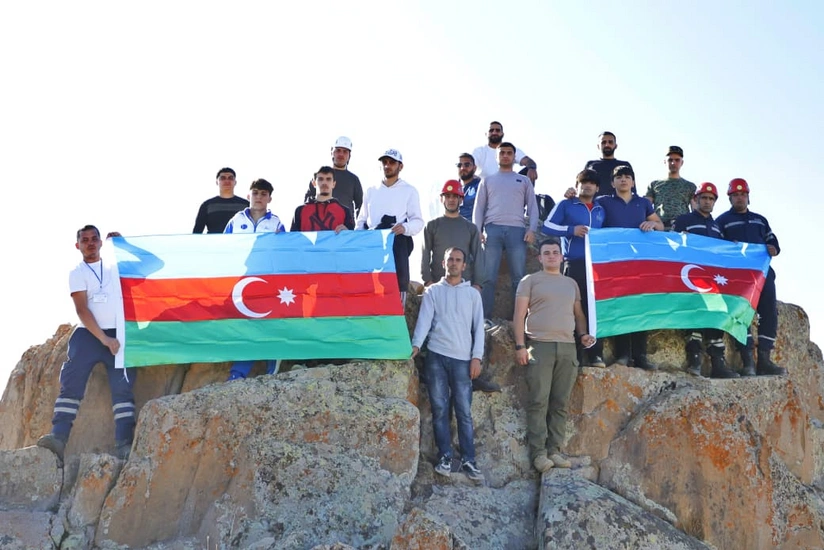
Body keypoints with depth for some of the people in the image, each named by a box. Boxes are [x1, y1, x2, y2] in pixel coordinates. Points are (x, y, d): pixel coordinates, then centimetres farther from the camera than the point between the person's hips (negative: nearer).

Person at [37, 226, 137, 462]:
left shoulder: (114, 267, 16)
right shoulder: (77, 273, 6)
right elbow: (82, 310, -4)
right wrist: (104, 339, -14)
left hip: (118, 335, 2)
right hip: (88, 335, -2)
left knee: (123, 388, -9)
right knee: (71, 385, -14)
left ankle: (124, 445, -15)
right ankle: (58, 437, -22)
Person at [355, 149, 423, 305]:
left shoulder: (409, 191, 10)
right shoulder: (371, 191, 22)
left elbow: (418, 221, 1)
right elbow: (361, 220, 23)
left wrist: (405, 228, -20)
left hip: (396, 244, -3)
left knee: (397, 286, -10)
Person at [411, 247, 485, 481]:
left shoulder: (473, 294, 13)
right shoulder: (432, 291, 11)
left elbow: (478, 326, 8)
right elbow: (424, 319, -1)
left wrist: (477, 356, -2)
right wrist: (416, 344, -17)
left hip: (462, 358, 0)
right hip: (436, 356, 0)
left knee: (464, 412, -3)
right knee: (440, 409, 0)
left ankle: (468, 460, -1)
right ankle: (445, 457, 6)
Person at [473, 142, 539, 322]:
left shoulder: (524, 181, 20)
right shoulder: (487, 181, 20)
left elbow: (532, 206, 13)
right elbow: (479, 207, 14)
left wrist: (532, 229, -2)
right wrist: (477, 230, -1)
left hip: (517, 230, 0)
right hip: (493, 229, 0)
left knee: (519, 277, -4)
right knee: (488, 277, -7)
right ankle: (485, 317, -7)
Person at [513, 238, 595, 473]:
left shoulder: (571, 284, 22)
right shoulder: (530, 281, 8)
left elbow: (578, 313, 24)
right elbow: (519, 315, 2)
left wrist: (583, 333, 4)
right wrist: (520, 346, -8)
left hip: (567, 347, 4)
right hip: (539, 346, -4)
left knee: (561, 403, 1)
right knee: (538, 402, -8)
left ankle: (554, 449, 4)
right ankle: (538, 452, -7)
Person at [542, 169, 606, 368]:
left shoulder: (601, 210, 22)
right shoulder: (565, 205, 9)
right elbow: (547, 226, 1)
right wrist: (571, 230, -11)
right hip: (574, 264, -4)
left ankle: (595, 354, 2)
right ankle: (575, 354, -2)